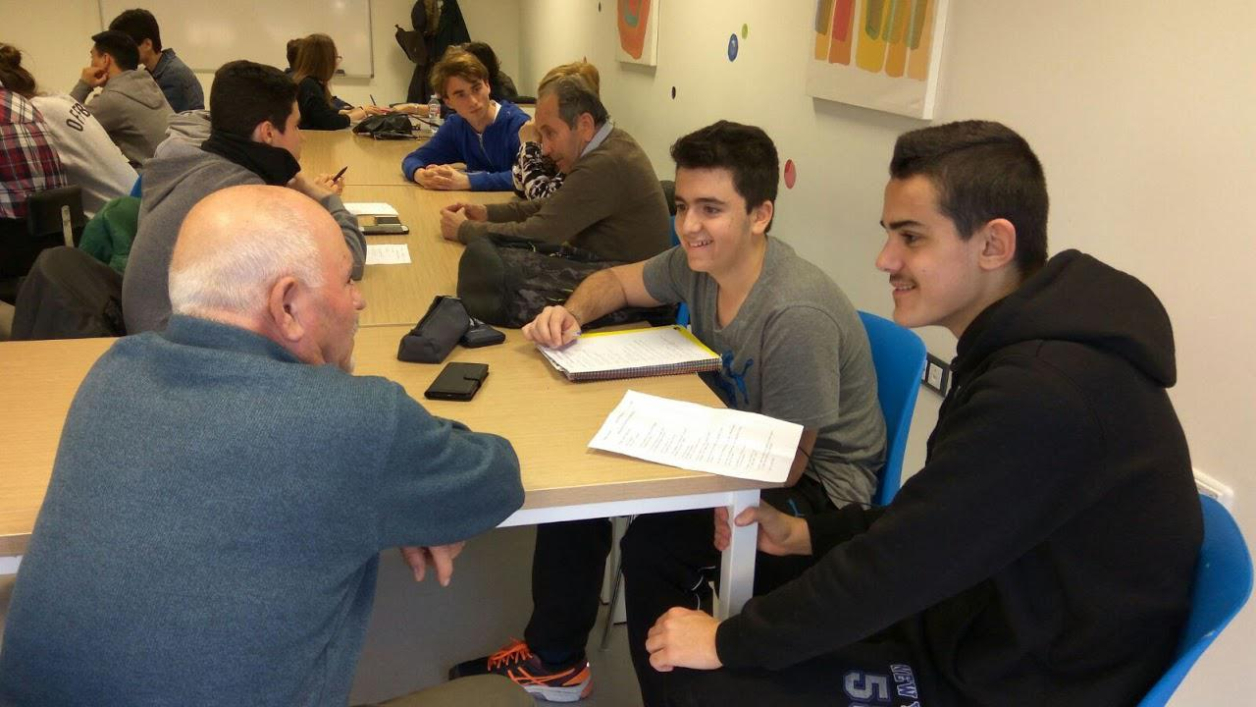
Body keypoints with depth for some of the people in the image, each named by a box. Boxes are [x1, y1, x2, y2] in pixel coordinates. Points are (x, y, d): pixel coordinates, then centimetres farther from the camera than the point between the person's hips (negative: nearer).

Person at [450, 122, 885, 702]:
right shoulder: (699, 260, -7)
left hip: (815, 484, -8)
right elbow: (616, 280, 12)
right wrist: (572, 314, -10)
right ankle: (552, 659, 16)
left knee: (657, 539, -30)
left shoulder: (799, 315, -30)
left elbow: (784, 467, -25)